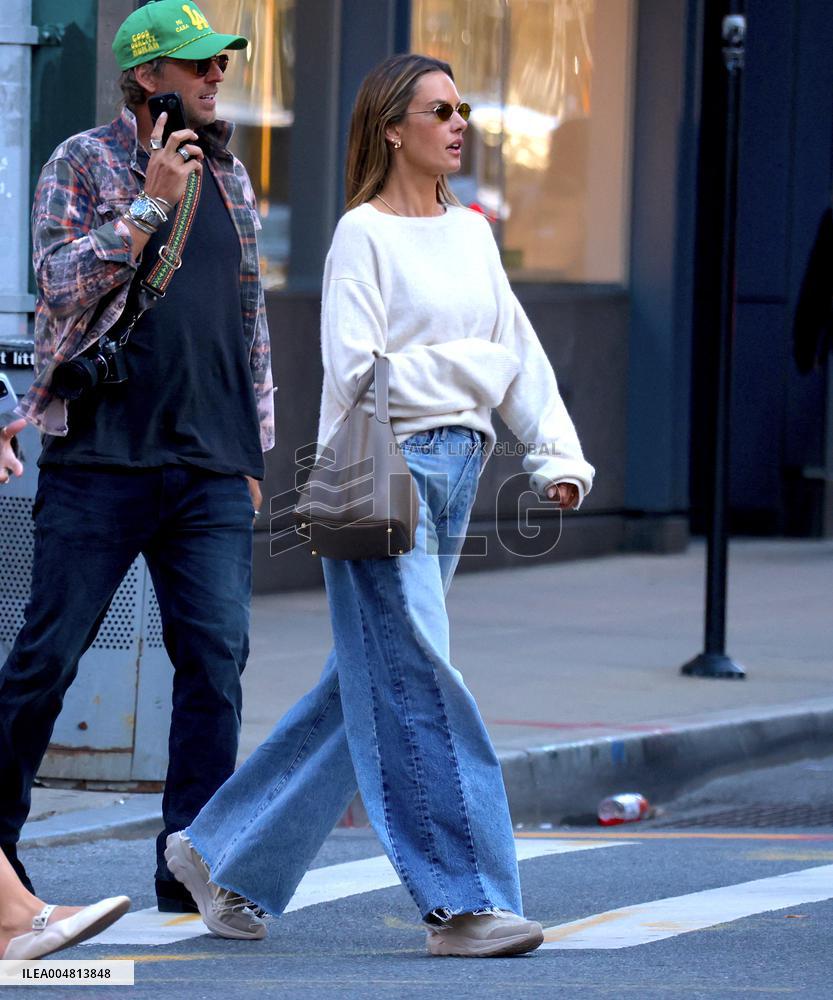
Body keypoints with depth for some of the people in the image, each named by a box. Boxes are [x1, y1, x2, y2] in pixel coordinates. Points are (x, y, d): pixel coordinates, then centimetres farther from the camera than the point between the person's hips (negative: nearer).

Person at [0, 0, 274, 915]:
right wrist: (150, 203, -15)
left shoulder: (228, 177, 16)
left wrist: (252, 450, 18)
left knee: (216, 656, -5)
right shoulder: (82, 166, 0)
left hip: (210, 469, 5)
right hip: (100, 459, -5)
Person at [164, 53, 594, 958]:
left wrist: (558, 456, 2)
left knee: (367, 686, 10)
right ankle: (463, 902, -8)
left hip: (454, 470, 8)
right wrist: (472, 369, -11)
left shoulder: (472, 233, 16)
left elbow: (521, 355, 13)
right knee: (415, 686, -9)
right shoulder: (364, 234, -6)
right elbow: (357, 367, -13)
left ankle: (222, 857, 20)